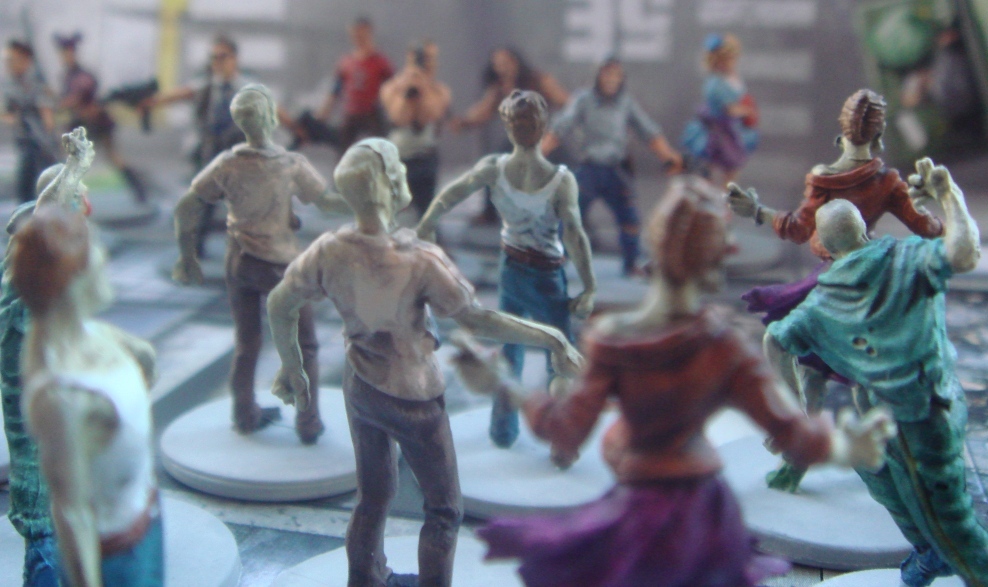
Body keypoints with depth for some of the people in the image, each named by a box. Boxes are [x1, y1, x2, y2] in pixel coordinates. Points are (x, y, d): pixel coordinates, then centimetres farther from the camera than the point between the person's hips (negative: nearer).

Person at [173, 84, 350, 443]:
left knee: (246, 344, 18)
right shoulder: (292, 165, -18)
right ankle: (308, 424, 17)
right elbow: (327, 201, -9)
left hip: (239, 262, 4)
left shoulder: (226, 164, -8)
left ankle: (245, 416, 30)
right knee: (303, 347, 12)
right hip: (281, 264, -4)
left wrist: (187, 257, 3)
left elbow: (185, 209, -7)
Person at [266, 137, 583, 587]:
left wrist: (291, 368, 11)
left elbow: (279, 305, -3)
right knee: (443, 510, 14)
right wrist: (551, 339, -19)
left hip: (359, 387, 6)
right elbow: (477, 320, -26)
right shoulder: (421, 260, -29)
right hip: (412, 397, -6)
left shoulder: (330, 250, -13)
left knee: (372, 496, 26)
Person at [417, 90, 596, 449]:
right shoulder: (561, 180, -22)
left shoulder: (492, 169, -14)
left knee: (509, 349, 24)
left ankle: (504, 428, 35)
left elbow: (446, 198, -6)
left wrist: (424, 228, 10)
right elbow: (575, 237, -23)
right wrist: (589, 289, -16)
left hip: (509, 268, 4)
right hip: (546, 277, -4)